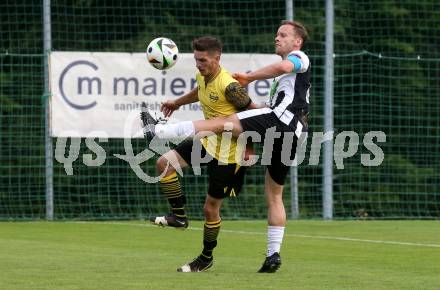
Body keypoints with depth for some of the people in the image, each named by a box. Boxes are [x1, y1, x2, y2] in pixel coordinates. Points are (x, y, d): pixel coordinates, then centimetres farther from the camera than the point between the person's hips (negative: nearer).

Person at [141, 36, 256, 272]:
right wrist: (177, 103, 37)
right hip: (207, 140, 8)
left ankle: (206, 257, 23)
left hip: (227, 151, -8)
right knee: (164, 163, -7)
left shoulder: (229, 86, -26)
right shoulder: (202, 77, 0)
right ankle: (179, 216, 5)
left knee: (211, 207, 3)